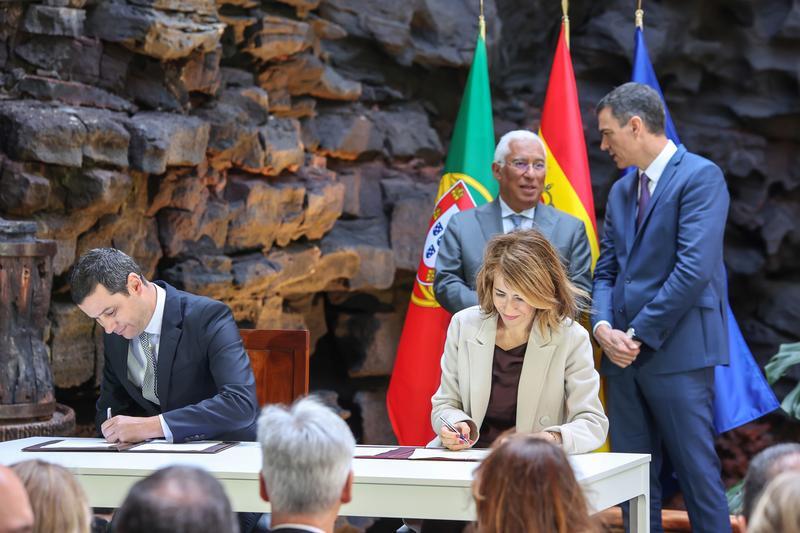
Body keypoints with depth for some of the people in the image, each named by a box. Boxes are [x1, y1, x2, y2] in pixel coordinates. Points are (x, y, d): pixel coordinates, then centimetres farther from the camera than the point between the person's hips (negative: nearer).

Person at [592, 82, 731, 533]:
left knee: (698, 474, -5)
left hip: (676, 351, -7)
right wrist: (603, 326, -3)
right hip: (625, 355, 7)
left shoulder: (700, 176, -8)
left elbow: (695, 268, -17)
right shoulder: (622, 190, 17)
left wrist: (640, 335, -14)